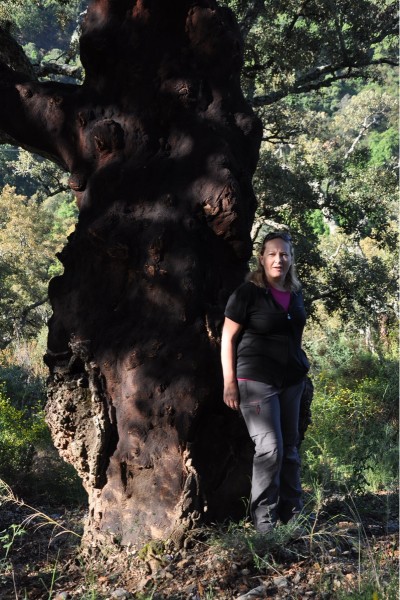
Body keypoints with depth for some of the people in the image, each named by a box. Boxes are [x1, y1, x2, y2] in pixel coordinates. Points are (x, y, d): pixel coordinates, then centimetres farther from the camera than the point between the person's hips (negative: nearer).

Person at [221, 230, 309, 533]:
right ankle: (263, 518, 2)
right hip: (257, 381, -6)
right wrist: (230, 383, -12)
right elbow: (228, 338, -7)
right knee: (270, 448, -10)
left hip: (291, 381, 6)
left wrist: (302, 372, 17)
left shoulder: (295, 294, 11)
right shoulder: (248, 292, -7)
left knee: (290, 448, 9)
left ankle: (292, 514, 19)